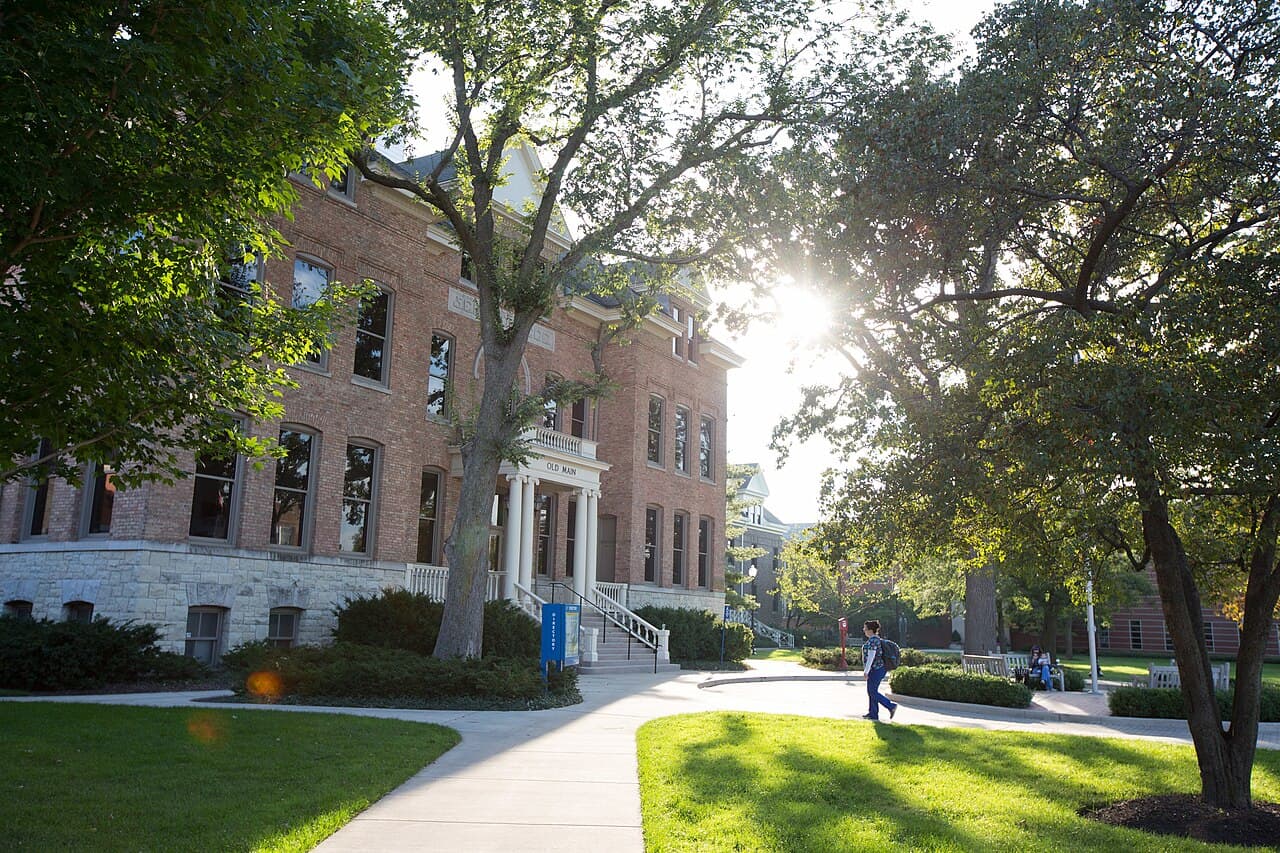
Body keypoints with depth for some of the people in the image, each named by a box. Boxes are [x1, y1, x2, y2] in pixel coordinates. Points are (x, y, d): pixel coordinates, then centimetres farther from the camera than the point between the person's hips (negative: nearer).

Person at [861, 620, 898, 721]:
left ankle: (891, 706, -1)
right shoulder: (875, 639, 14)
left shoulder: (873, 640, -18)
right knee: (871, 691, 12)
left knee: (872, 692, -5)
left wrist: (866, 671, -20)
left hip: (876, 669, -10)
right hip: (876, 669, 10)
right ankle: (873, 714, 15)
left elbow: (871, 656, -22)